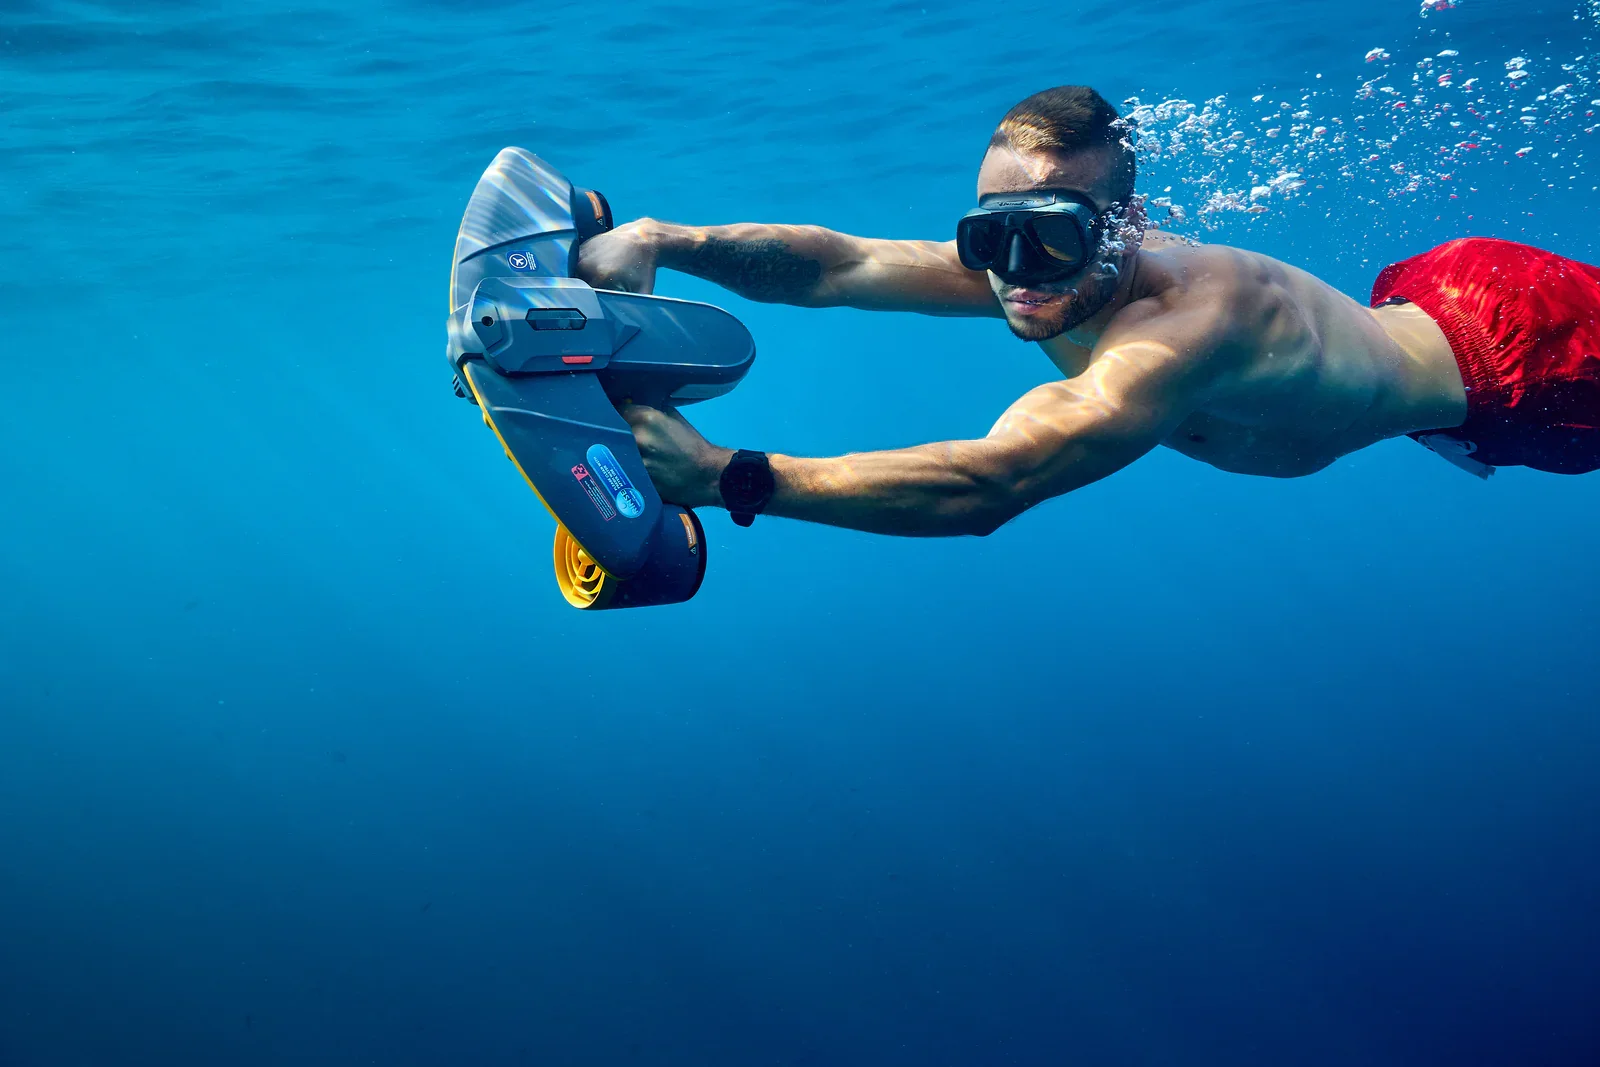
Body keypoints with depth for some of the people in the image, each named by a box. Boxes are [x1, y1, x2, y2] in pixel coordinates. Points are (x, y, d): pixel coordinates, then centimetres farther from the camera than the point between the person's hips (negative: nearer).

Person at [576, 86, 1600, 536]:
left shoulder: (1186, 326, -49)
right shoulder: (1045, 258, -26)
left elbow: (987, 486, -60)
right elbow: (837, 263, -31)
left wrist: (727, 477, -66)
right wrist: (664, 238, -46)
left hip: (1516, 347, -6)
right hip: (1422, 302, 6)